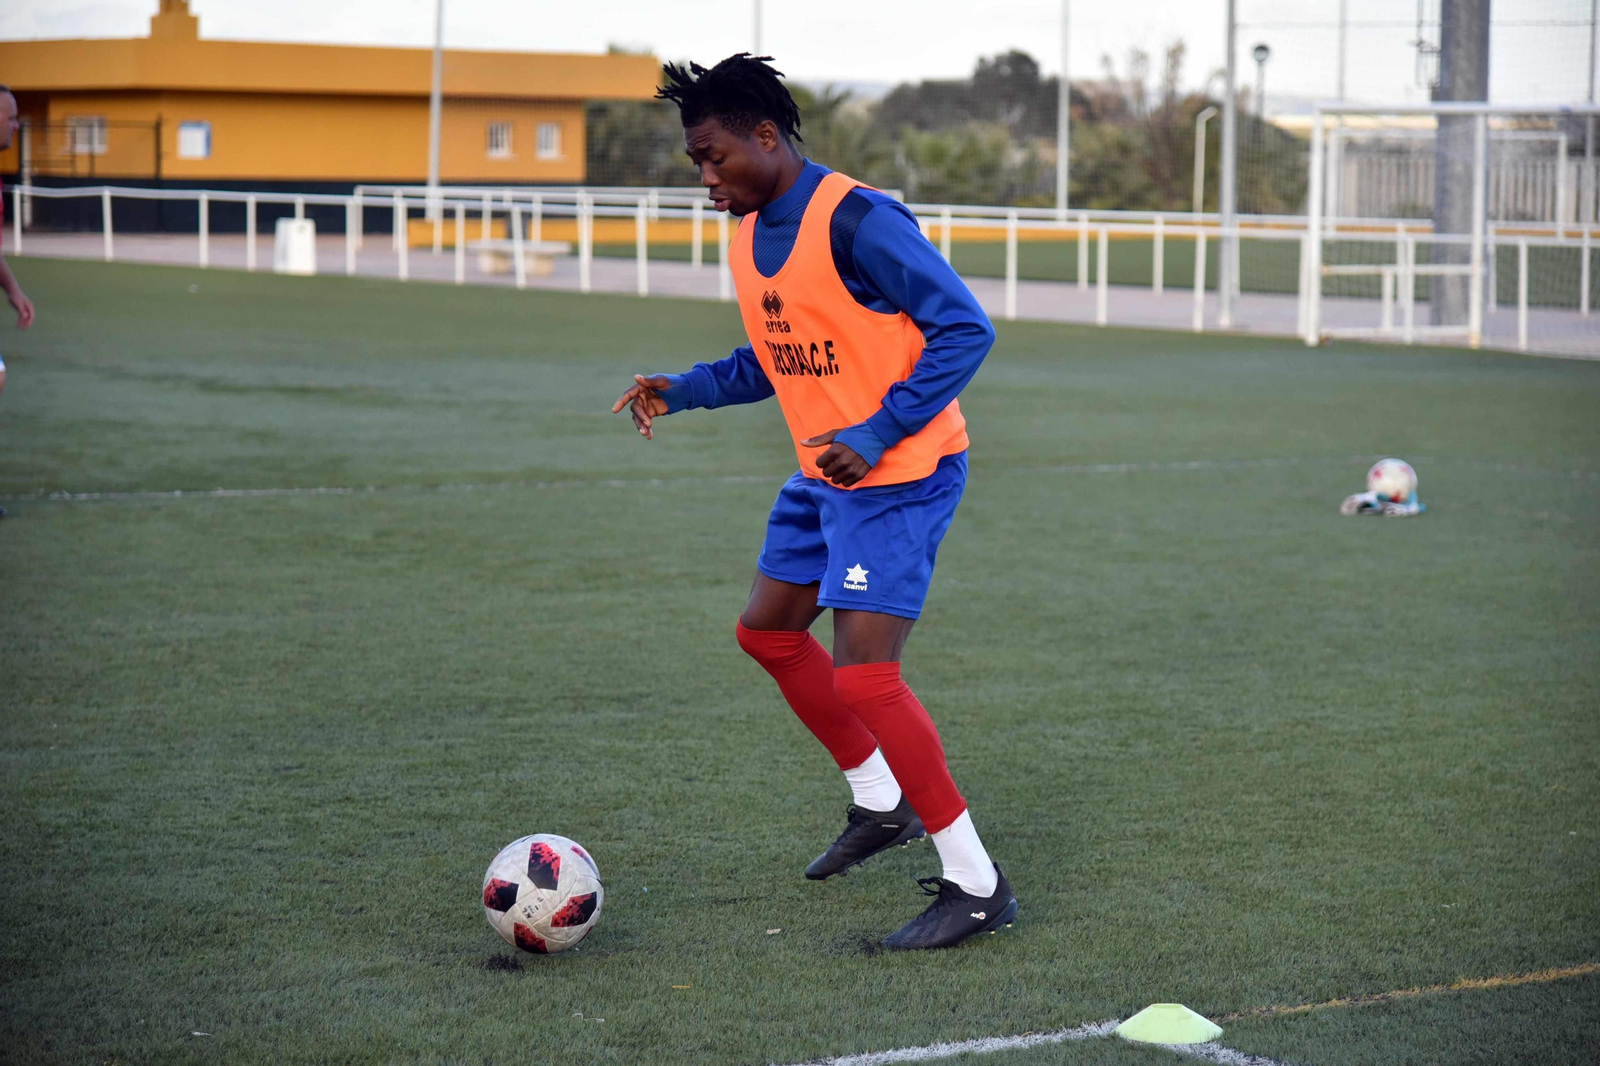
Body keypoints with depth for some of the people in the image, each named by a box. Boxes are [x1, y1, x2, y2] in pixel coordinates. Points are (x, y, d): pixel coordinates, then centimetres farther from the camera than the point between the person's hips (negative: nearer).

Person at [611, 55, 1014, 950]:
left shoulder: (857, 220, -21)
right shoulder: (752, 237, 9)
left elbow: (964, 330, -22)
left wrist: (877, 435, -26)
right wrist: (684, 391, 8)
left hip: (900, 477, -10)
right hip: (824, 476, 10)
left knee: (863, 676, -15)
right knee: (768, 631, 20)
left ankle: (976, 885, -6)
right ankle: (881, 805, 35)